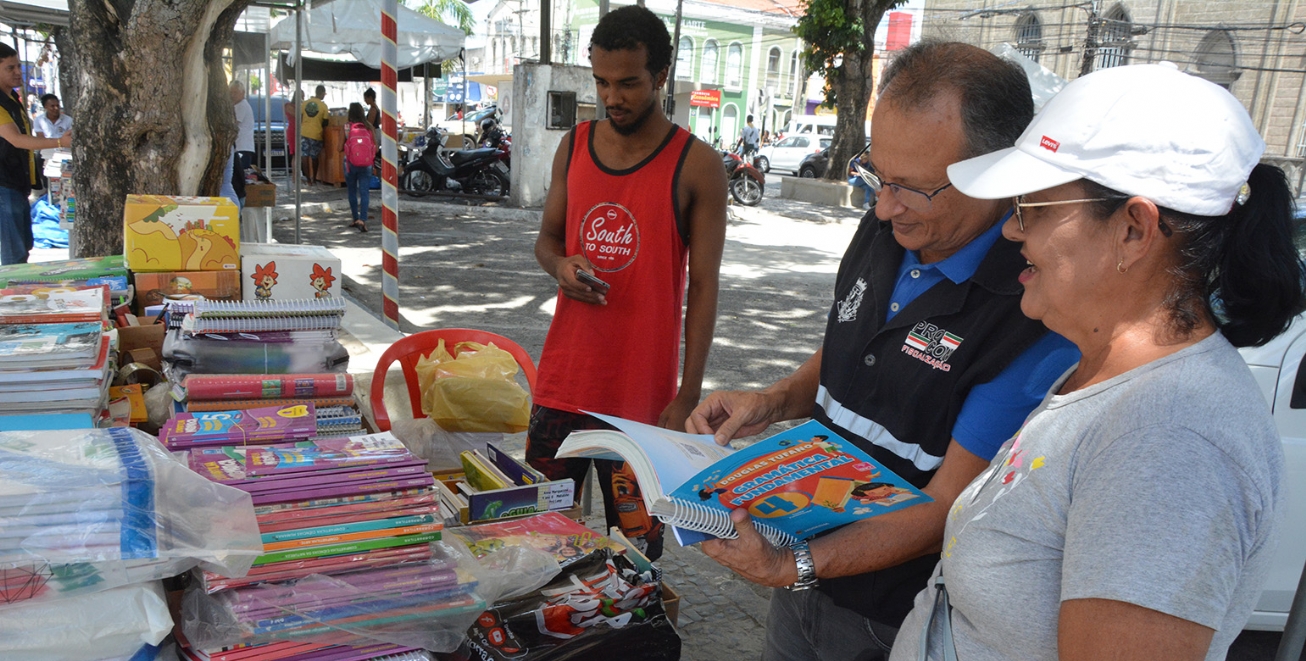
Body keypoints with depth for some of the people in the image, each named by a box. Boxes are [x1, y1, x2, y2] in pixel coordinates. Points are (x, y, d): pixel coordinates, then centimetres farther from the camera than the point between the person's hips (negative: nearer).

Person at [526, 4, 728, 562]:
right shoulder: (574, 146, 5)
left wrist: (688, 397, -11)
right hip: (562, 382, 4)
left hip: (641, 395, -4)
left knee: (634, 546, 6)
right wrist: (559, 265, -9)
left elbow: (703, 287, -7)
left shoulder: (696, 166, -8)